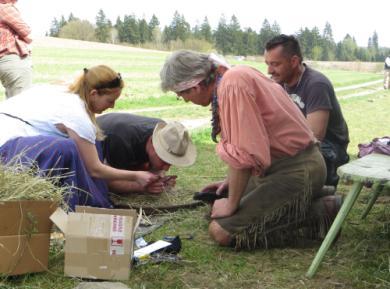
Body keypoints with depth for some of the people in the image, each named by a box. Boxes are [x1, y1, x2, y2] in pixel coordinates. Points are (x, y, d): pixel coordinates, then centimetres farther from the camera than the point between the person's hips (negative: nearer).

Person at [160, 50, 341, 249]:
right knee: (216, 207, 14)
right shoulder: (232, 77, 7)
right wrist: (230, 182, 19)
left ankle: (319, 213, -6)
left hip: (297, 170, -10)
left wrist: (231, 204, -12)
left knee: (220, 231, -15)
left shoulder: (232, 85, -23)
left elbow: (244, 155, -25)